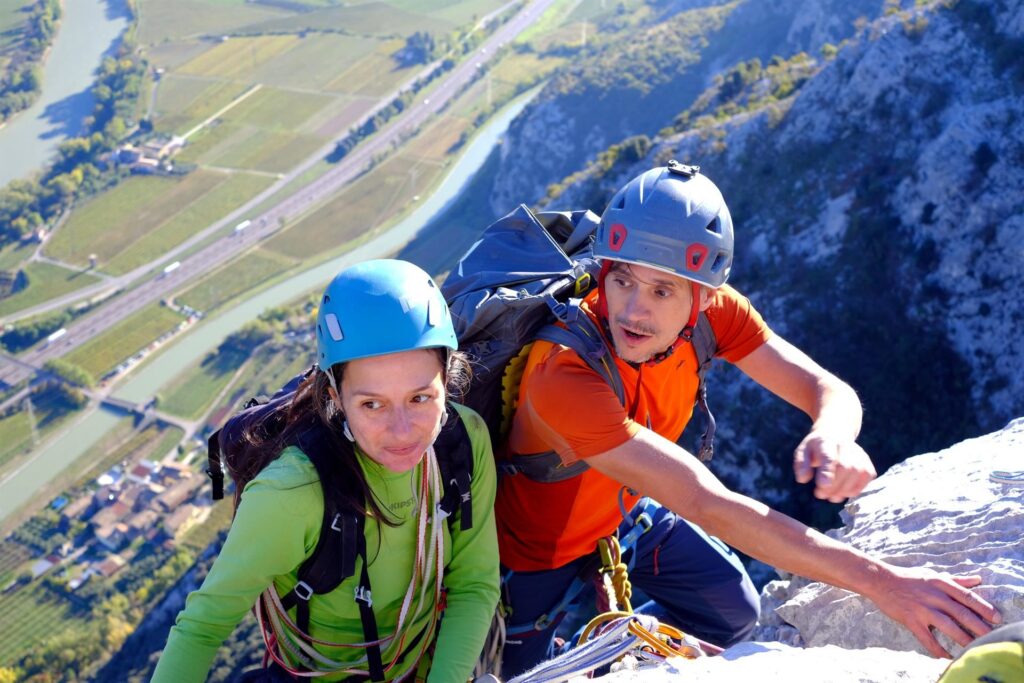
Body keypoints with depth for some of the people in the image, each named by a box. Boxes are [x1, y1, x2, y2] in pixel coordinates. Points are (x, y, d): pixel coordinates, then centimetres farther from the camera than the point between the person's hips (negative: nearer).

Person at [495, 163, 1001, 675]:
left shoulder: (713, 309, -23)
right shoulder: (563, 373, -43)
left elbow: (830, 391, -20)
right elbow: (708, 506, -45)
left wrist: (833, 435, -47)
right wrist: (878, 581, -45)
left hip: (620, 509, 5)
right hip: (537, 546, -5)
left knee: (734, 612, 8)